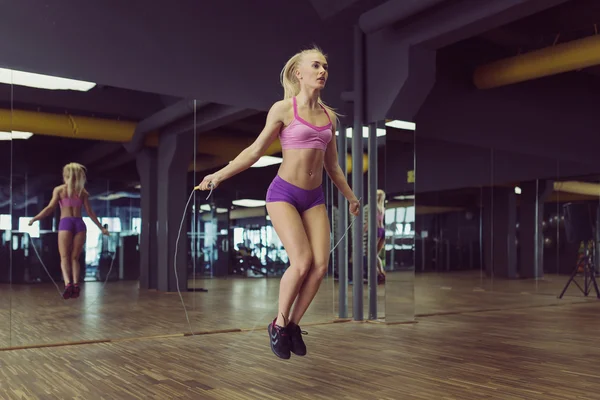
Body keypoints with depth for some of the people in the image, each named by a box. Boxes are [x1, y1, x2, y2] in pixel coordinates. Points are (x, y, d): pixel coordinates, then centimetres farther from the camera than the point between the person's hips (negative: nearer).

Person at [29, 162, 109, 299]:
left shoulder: (59, 189, 8)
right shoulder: (83, 192, 13)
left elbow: (50, 208, -2)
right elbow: (90, 212, 9)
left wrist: (34, 218, 3)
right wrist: (101, 227, 14)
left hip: (66, 223, -2)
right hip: (79, 223, 2)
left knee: (64, 257, -1)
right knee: (74, 258, 8)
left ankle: (68, 283, -23)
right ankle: (76, 284, -10)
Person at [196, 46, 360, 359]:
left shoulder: (329, 116, 10)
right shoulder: (283, 109, -5)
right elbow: (256, 150, -3)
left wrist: (350, 197, 27)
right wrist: (220, 174, -12)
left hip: (315, 198, 5)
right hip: (283, 193, -5)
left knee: (320, 266, -7)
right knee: (302, 262, -17)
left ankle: (293, 324, 13)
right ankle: (278, 325, 6)